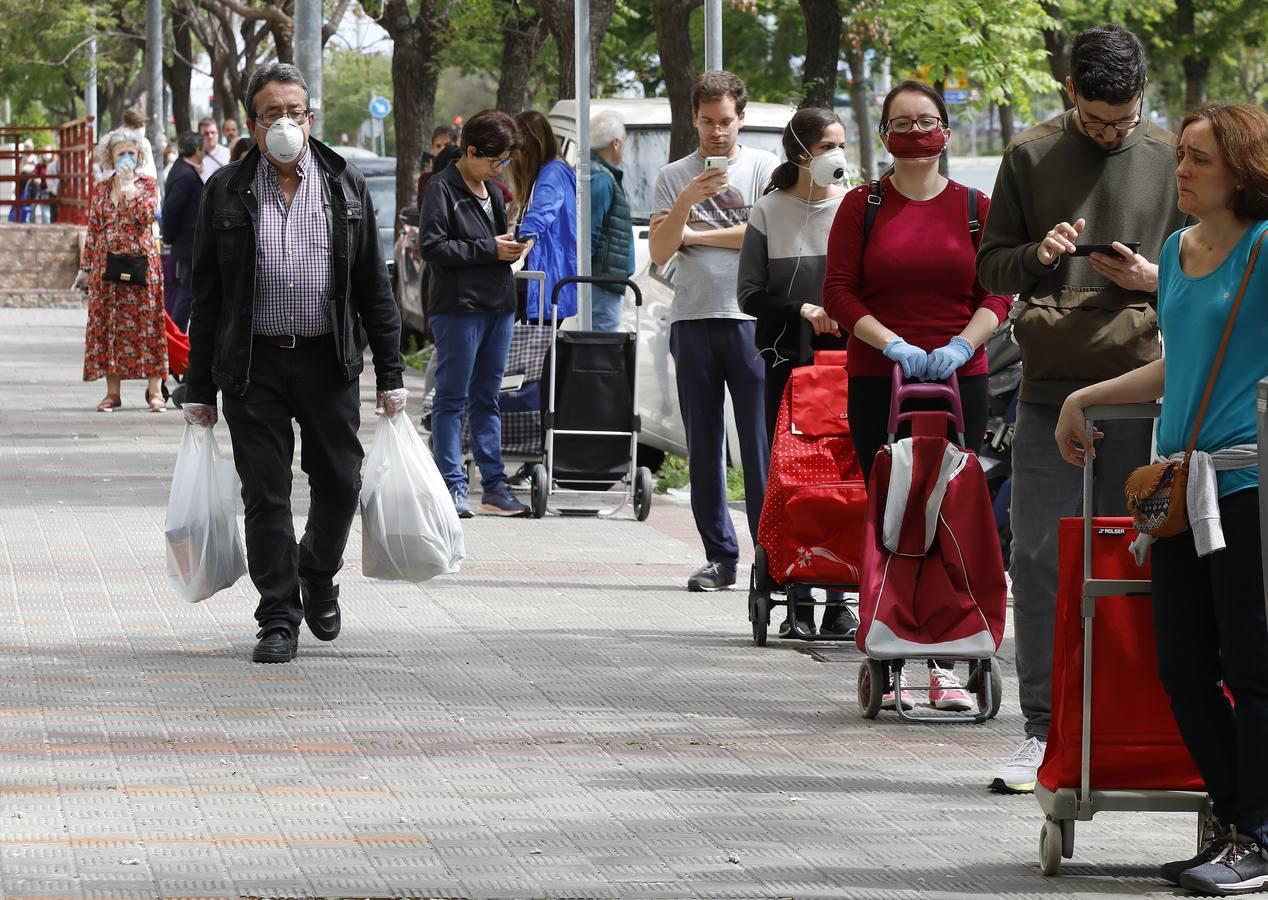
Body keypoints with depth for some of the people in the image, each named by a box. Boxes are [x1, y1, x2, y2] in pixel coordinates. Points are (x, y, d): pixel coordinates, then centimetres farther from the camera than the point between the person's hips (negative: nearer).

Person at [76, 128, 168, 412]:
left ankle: (154, 389, -1)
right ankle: (113, 391, 7)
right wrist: (86, 267, 8)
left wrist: (129, 186, -11)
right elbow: (93, 231, 12)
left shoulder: (146, 184, 5)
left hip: (140, 261, -3)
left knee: (146, 322, -5)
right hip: (107, 262, 3)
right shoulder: (100, 189, 12)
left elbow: (148, 215, -13)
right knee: (107, 323, 1)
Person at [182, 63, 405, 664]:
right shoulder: (226, 191, 4)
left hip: (329, 362, 1)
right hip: (254, 364, -1)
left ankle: (318, 574, 33)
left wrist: (389, 373, 4)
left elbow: (374, 288, 9)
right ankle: (279, 620, 5)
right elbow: (206, 295, 5)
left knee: (339, 483, 5)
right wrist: (200, 389, 2)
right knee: (266, 495, -1)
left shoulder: (346, 187, 7)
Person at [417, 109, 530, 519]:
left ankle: (494, 485, 11)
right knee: (453, 399, -2)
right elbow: (432, 247, -15)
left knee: (488, 397, 10)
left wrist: (510, 247, 4)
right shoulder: (442, 188, -7)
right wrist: (489, 250, -15)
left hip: (497, 306, 8)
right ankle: (452, 485, -1)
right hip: (458, 305, -8)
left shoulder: (491, 191, 17)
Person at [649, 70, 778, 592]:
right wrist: (686, 203, -11)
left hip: (751, 319, -3)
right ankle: (719, 556, 8)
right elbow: (659, 252, 5)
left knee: (761, 443, -7)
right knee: (703, 447, 4)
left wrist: (696, 235, -1)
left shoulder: (764, 168, 6)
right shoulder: (674, 177, 13)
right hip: (692, 319, 3)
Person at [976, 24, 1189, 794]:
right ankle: (1043, 731, 3)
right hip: (1051, 388, 1)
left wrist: (1152, 279, -8)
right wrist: (1037, 255, -9)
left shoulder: (1168, 160, 7)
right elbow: (990, 264, 13)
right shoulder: (1031, 157, 8)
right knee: (1040, 559, -2)